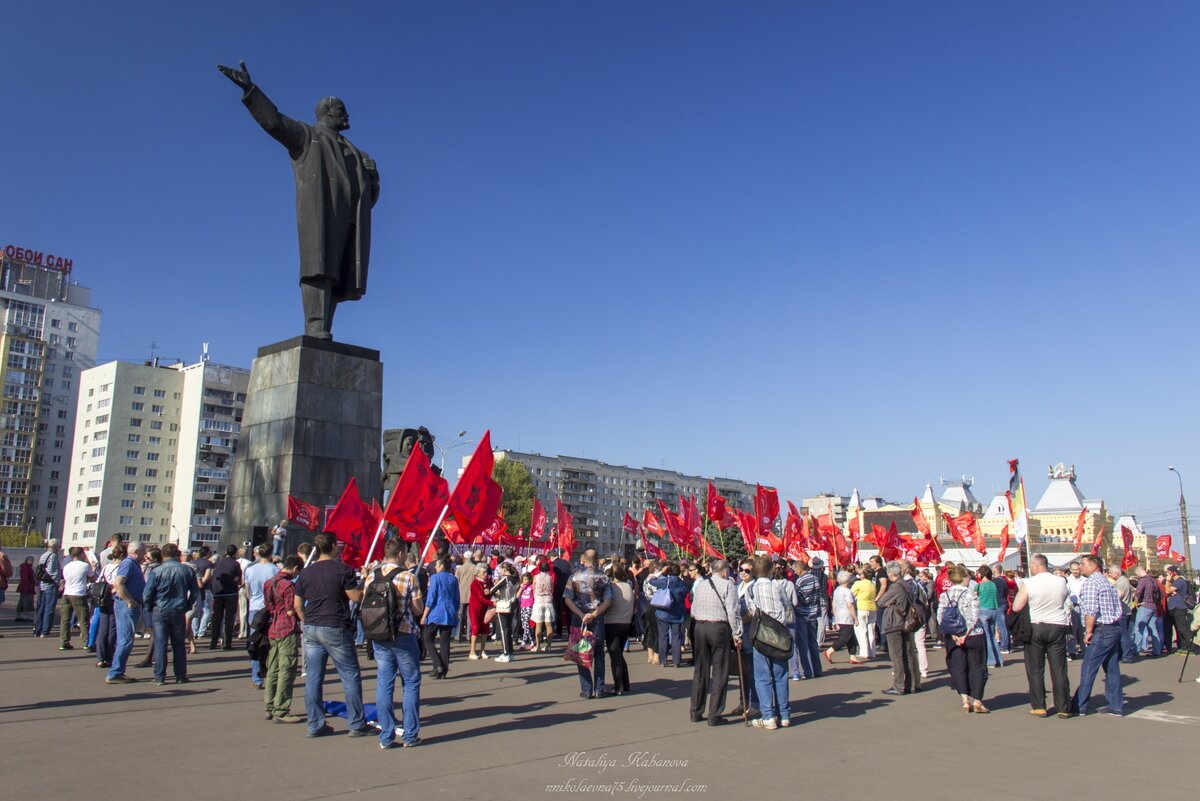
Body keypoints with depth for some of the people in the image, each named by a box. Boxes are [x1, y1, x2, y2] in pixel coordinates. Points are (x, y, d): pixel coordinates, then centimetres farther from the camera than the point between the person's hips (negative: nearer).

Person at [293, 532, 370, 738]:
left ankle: (315, 725, 14)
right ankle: (357, 725, 7)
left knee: (313, 678, 10)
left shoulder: (306, 572, 7)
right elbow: (357, 598, -10)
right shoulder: (342, 569, -10)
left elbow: (297, 604, 11)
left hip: (311, 629, 6)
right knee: (351, 677, 3)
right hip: (335, 629, -6)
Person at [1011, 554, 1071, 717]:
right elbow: (1067, 600, 14)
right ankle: (1064, 708, 9)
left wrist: (1021, 593, 6)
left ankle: (1039, 707, 8)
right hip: (1058, 627, 3)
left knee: (1035, 670, 6)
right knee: (1059, 669, 7)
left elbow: (1016, 607, -8)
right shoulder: (1061, 581, -1)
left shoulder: (1028, 583, -11)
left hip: (1036, 628, -3)